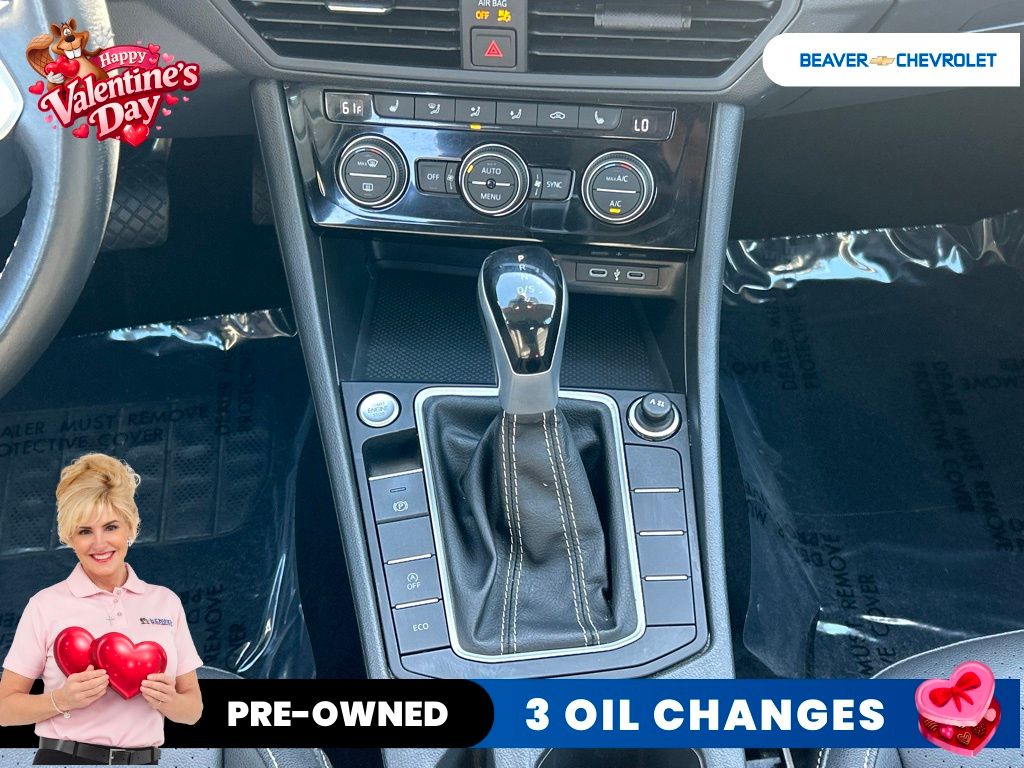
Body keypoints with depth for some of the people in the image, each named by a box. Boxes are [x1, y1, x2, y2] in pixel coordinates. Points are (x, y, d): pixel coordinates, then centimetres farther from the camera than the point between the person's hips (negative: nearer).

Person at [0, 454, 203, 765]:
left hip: (144, 759, 2)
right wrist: (62, 700, -18)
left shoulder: (167, 602, 2)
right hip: (64, 756, -1)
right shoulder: (46, 605, -4)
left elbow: (193, 709, 6)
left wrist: (169, 701, -13)